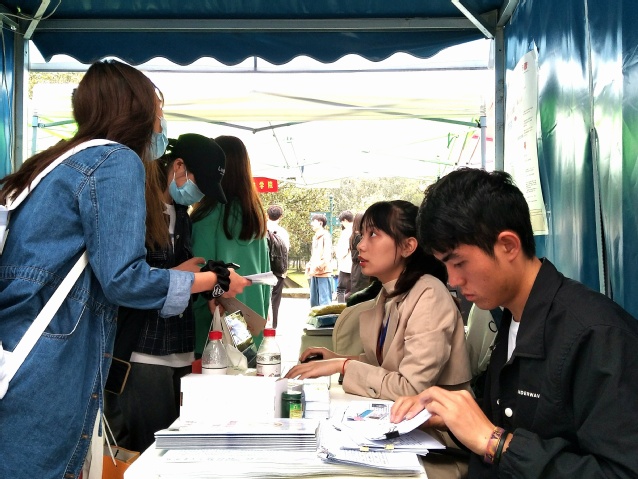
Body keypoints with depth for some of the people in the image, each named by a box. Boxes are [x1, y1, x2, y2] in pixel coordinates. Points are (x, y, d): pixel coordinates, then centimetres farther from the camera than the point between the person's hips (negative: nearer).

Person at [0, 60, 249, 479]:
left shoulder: (64, 159, 19)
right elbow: (122, 279, -14)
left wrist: (177, 273, 32)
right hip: (45, 370, -9)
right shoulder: (118, 161, -8)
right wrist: (213, 281, -1)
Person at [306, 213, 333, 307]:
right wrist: (309, 266, 9)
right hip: (314, 274, 9)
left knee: (324, 300, -8)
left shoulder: (325, 236, -7)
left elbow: (327, 256, -15)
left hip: (324, 273, -9)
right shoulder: (315, 237, 18)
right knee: (314, 301, 13)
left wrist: (317, 267, -20)